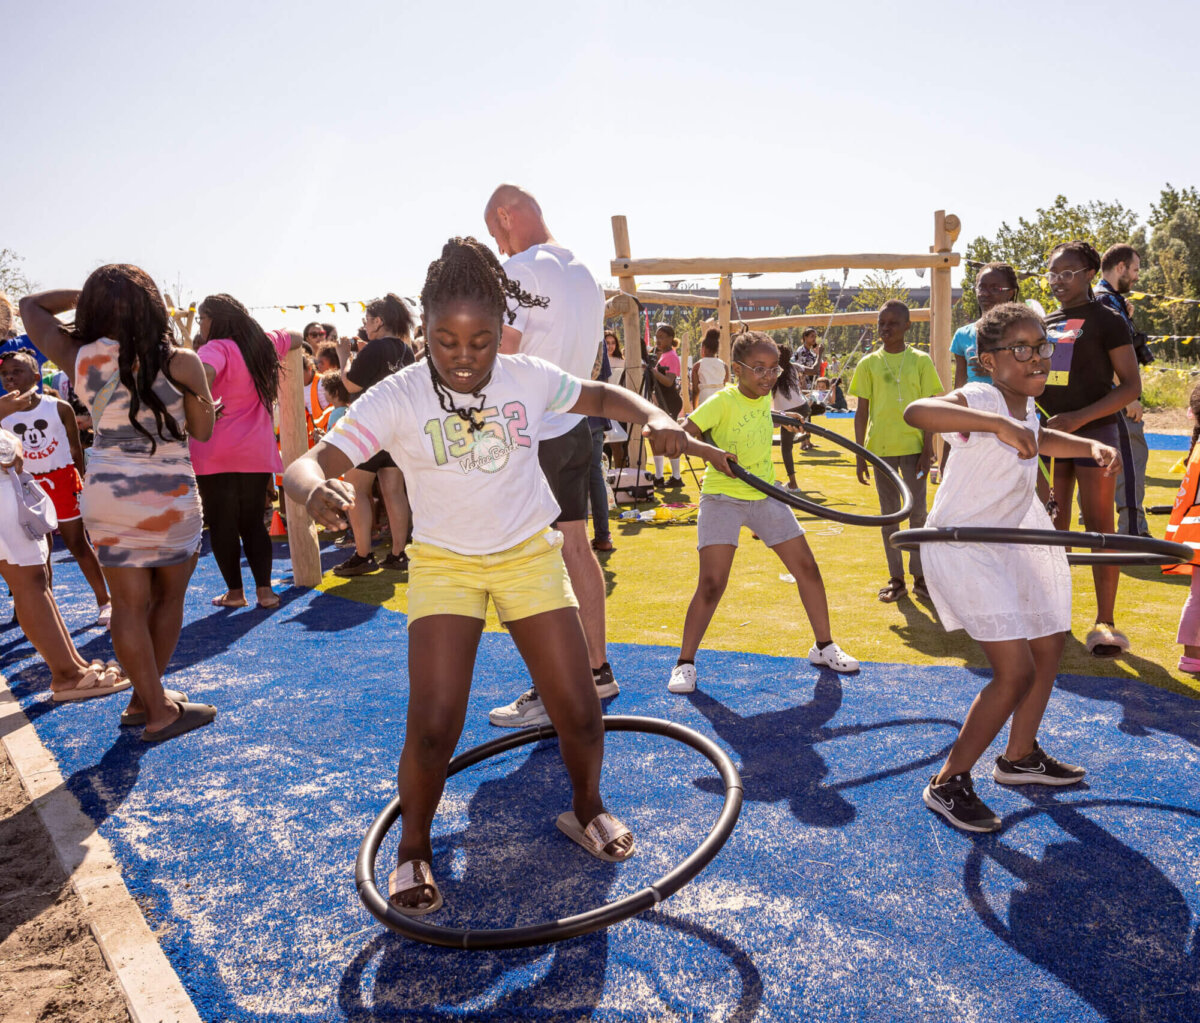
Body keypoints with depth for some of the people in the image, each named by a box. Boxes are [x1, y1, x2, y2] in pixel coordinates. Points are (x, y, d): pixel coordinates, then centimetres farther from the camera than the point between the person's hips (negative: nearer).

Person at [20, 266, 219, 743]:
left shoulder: (77, 358, -2)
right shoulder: (180, 362, -12)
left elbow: (30, 306, 16)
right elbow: (202, 430, -1)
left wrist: (81, 294, 14)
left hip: (106, 493, 3)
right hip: (168, 494, -3)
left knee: (130, 604, 9)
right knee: (169, 597, 15)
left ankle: (151, 704, 18)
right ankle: (147, 701, 24)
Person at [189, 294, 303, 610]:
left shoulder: (216, 348, -11)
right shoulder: (264, 343, 9)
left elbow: (203, 374, -32)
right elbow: (296, 337, 29)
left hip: (215, 454, -5)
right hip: (257, 453, 6)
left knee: (222, 524, 7)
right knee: (253, 522, 14)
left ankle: (234, 592, 13)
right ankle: (264, 590, 11)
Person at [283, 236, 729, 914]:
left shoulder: (529, 378, -9)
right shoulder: (397, 399, -17)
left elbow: (601, 397, 7)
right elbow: (307, 465, -23)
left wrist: (656, 419, -14)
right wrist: (317, 489, -48)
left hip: (530, 554, 2)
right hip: (444, 565, -2)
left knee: (579, 712, -1)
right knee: (433, 727, -12)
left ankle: (587, 808, 32)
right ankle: (413, 848, 19)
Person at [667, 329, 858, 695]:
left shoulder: (765, 397, 5)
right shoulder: (722, 402, -16)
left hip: (766, 496, 7)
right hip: (723, 497, -6)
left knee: (807, 568, 6)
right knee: (712, 583, -13)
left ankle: (824, 646, 25)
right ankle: (685, 663, 4)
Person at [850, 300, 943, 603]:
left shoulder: (920, 361, 2)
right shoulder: (869, 364, 5)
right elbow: (862, 412, 5)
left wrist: (927, 451, -4)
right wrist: (860, 455, 2)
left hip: (913, 447, -1)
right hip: (881, 448, 1)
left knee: (918, 513, 3)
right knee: (890, 515, 7)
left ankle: (920, 577, 15)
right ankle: (896, 580, 16)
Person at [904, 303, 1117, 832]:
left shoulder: (1025, 402, 3)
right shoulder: (981, 398, -23)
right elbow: (915, 411, -46)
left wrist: (1091, 445, 12)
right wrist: (996, 422, -53)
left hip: (1007, 543, 10)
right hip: (960, 548, -10)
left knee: (1048, 648, 22)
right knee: (1015, 671, -14)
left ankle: (1020, 757, 43)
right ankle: (948, 783, 2)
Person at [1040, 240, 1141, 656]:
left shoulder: (1106, 321, -3)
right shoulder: (1044, 324, 14)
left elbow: (1131, 385, -8)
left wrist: (1077, 418, -18)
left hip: (1093, 432, -5)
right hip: (1049, 434, 5)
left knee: (1099, 527, -6)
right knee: (1053, 527, 7)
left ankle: (1105, 623, -1)